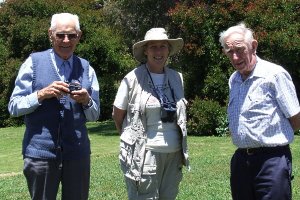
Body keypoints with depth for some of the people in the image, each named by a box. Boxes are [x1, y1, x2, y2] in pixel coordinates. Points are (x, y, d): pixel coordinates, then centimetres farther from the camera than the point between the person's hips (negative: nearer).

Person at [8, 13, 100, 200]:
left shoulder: (86, 68, 8)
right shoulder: (33, 63, 0)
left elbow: (94, 115, 10)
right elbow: (14, 107, -2)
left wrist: (86, 100, -11)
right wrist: (42, 94, -17)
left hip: (78, 153, 3)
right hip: (41, 151, -2)